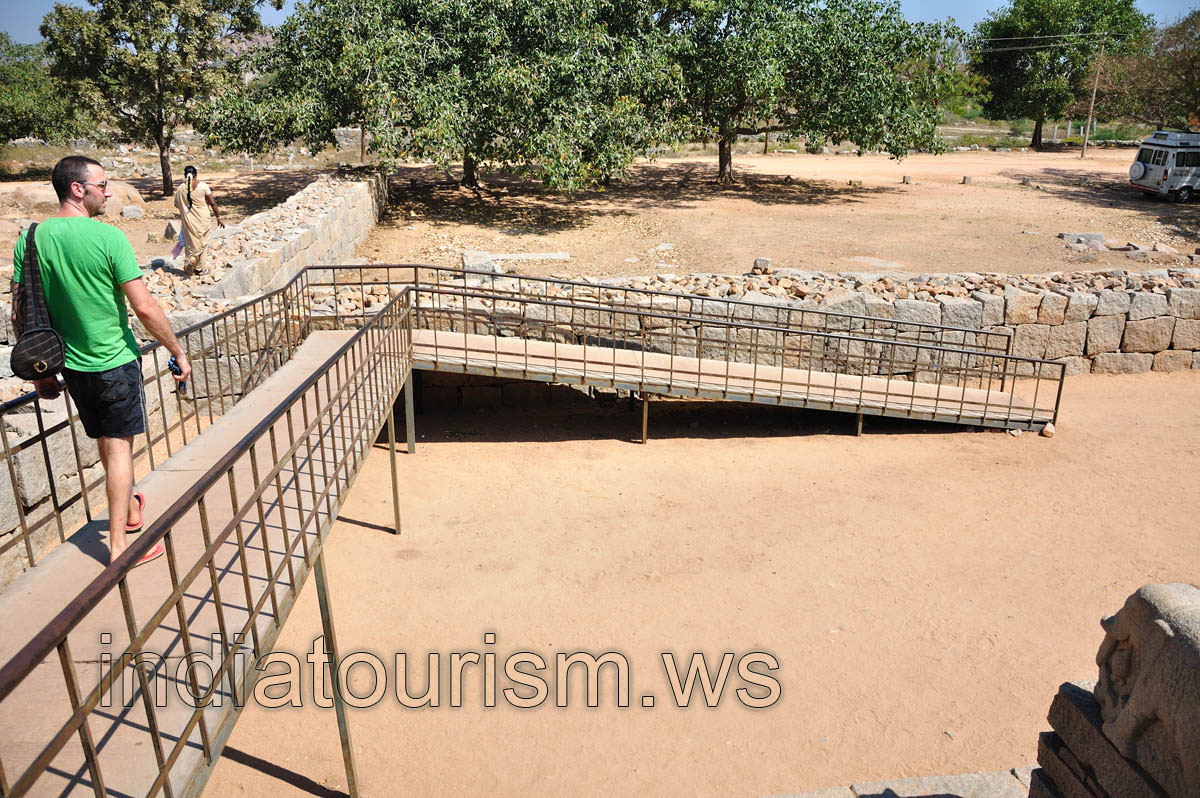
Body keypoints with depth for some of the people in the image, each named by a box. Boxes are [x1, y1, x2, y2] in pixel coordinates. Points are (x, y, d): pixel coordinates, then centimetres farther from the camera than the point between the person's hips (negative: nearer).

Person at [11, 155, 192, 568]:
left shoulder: (30, 239, 1)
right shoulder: (108, 237, -16)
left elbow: (20, 314, 4)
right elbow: (144, 307, -18)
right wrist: (178, 352, -7)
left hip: (72, 364, 5)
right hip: (116, 361, -5)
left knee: (107, 443, 21)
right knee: (119, 446, 4)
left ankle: (130, 511, 41)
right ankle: (118, 544, 8)